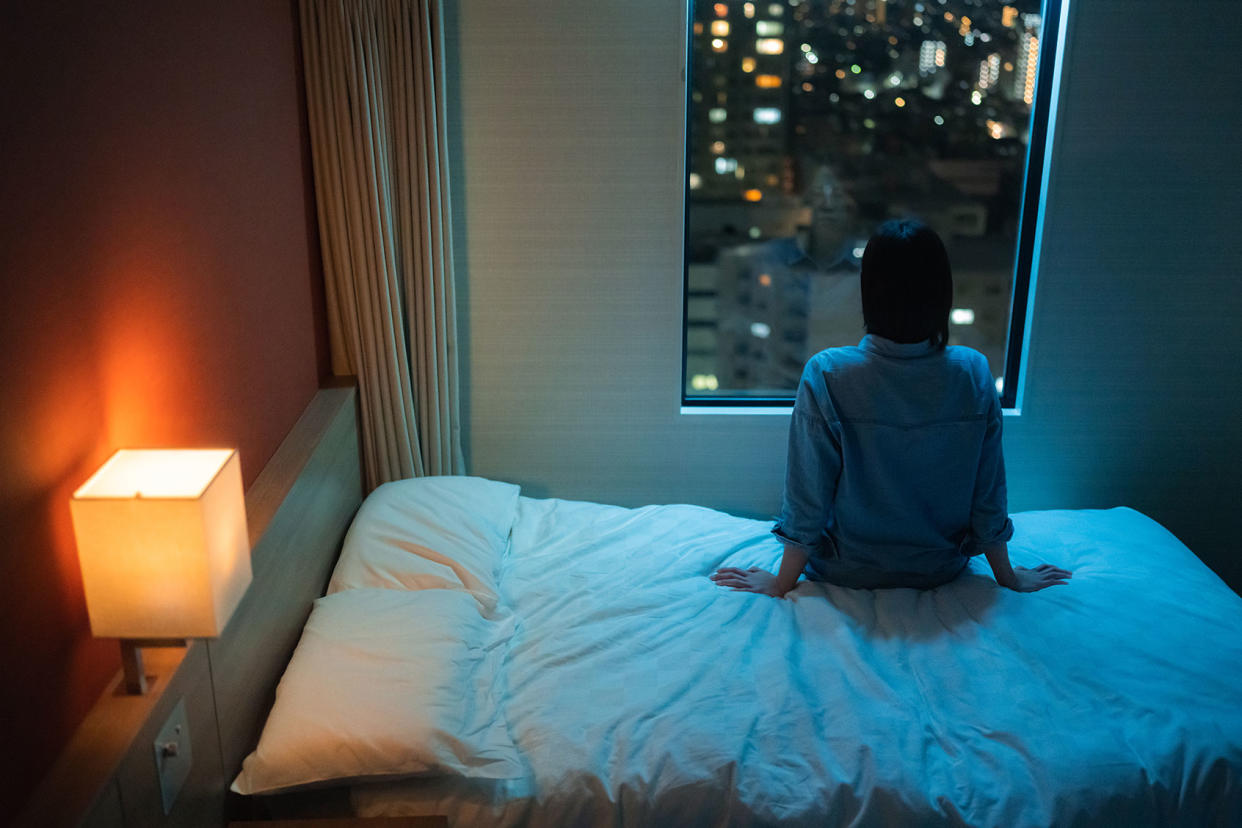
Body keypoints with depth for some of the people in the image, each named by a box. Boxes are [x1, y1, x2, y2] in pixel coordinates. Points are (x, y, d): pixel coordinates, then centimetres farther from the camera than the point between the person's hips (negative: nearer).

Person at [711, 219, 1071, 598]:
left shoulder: (826, 374, -25)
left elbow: (807, 498, -18)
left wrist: (782, 582, -3)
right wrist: (1009, 577, 8)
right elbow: (988, 496, -9)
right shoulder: (974, 373, -18)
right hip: (939, 570, 2)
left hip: (850, 572, -2)